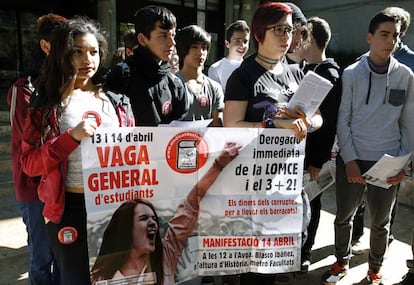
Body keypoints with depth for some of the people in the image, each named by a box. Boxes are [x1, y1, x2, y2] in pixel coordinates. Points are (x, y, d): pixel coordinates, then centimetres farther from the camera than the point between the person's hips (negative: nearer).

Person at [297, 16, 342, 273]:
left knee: (309, 204, 9)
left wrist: (319, 160, -16)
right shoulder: (303, 71, 10)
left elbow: (329, 123, -16)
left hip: (312, 155, -6)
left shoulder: (330, 76, -13)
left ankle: (304, 253, 26)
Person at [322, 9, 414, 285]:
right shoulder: (351, 74, -4)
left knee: (380, 221, 15)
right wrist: (350, 160, -10)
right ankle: (342, 262, 35)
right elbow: (342, 120, -4)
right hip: (352, 159, -1)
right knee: (344, 216, 12)